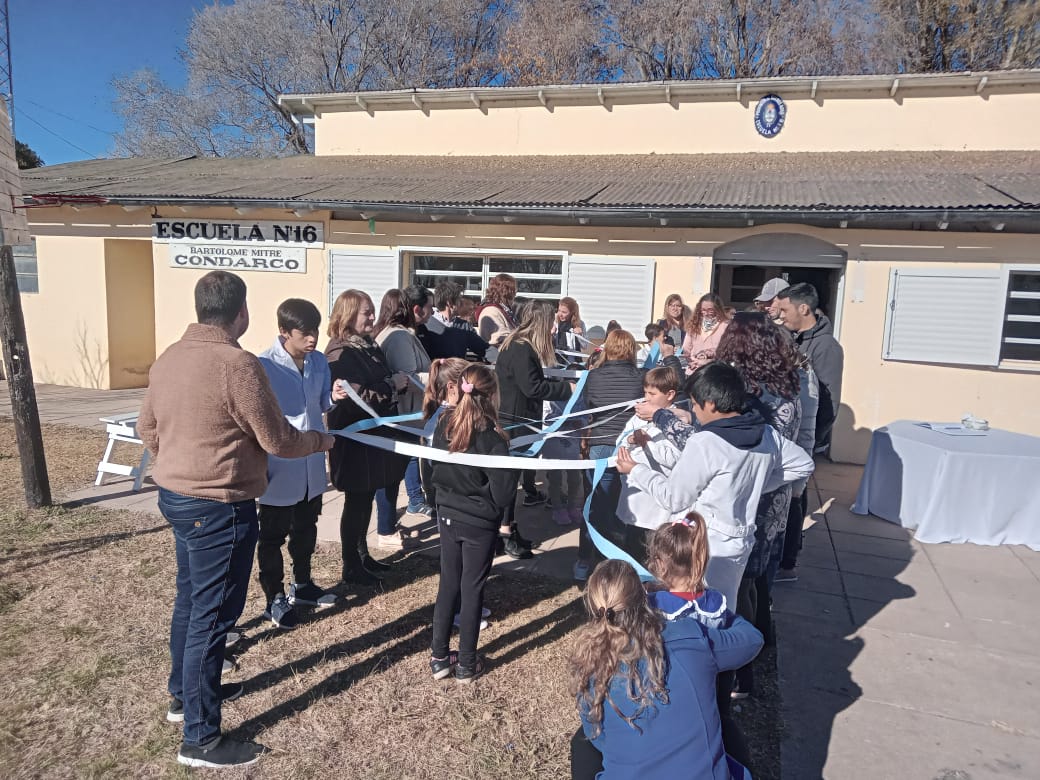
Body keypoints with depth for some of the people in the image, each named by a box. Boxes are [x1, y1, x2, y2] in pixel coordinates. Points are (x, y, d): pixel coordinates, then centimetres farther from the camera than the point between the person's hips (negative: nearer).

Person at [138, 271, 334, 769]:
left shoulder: (168, 358, 4)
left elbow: (148, 429, 13)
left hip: (175, 496, 9)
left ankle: (184, 694, 40)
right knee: (212, 614, 1)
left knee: (190, 599, 22)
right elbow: (277, 440, -16)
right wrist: (321, 441, 2)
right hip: (219, 507, -9)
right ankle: (200, 738, 13)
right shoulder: (237, 364, -22)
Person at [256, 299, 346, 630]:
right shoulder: (264, 366, -17)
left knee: (306, 530, 22)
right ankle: (275, 599, 27)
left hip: (312, 466, 6)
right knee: (273, 536, 11)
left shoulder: (319, 362, 0)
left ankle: (302, 585, 42)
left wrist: (334, 397, -10)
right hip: (279, 468, -6)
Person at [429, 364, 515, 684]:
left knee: (448, 585, 17)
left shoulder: (444, 424, -6)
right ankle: (467, 665, 21)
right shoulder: (491, 437, -22)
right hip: (480, 523, -5)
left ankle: (439, 658, 27)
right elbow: (504, 494, -20)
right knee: (472, 589, 8)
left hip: (447, 516, 5)